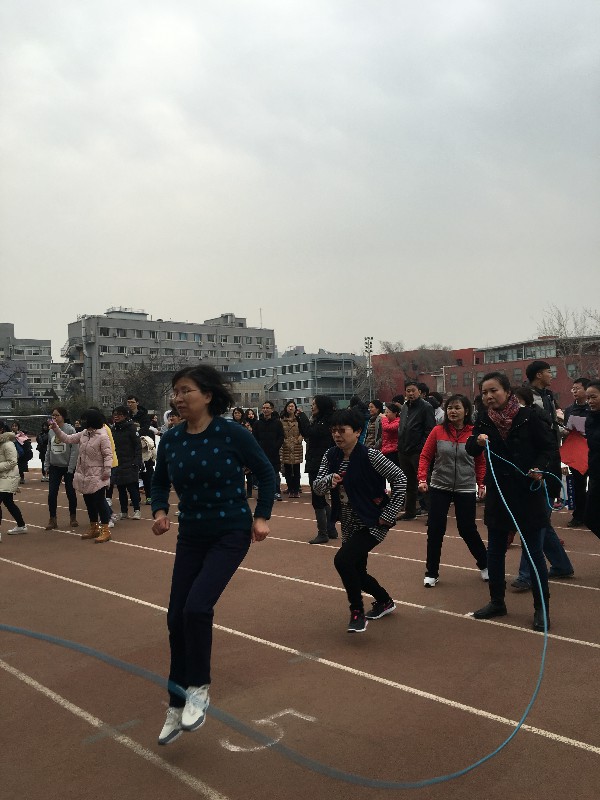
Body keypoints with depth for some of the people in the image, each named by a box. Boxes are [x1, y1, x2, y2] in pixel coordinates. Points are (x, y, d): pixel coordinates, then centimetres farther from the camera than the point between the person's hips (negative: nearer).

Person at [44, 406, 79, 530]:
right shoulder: (51, 431, 4)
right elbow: (49, 449, 13)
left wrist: (71, 468, -14)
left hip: (68, 467, -4)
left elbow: (75, 450, -13)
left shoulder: (70, 430, -11)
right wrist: (47, 465, 7)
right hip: (54, 467, 4)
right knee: (52, 493, 0)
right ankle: (52, 519, 10)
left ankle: (73, 517, 23)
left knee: (70, 492, 8)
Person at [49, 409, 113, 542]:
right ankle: (94, 528, 28)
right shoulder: (83, 434, 8)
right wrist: (56, 428, 5)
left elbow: (108, 455, -17)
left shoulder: (102, 436, -16)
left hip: (97, 476, -8)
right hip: (84, 475, 8)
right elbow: (67, 439, 13)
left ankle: (105, 530, 2)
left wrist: (106, 471, -22)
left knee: (99, 502, -5)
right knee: (89, 502, 15)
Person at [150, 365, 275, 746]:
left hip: (231, 534, -5)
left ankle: (199, 689, 9)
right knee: (177, 618, 5)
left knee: (197, 607, -18)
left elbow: (266, 473, -4)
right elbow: (160, 481, 13)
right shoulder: (171, 439, -4)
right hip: (191, 536, 5)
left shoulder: (233, 433, -17)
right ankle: (178, 706, 24)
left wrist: (262, 516, -11)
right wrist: (160, 511, -5)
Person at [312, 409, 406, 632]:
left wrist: (389, 514, -17)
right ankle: (385, 601, 46)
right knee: (356, 572, 16)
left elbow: (400, 479, -16)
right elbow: (316, 486, -2)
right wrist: (329, 479, -24)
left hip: (373, 523, -7)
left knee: (343, 560, -24)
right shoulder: (331, 456, -1)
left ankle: (358, 613, -3)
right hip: (350, 525, 7)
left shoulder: (369, 455, -19)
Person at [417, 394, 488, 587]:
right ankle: (431, 573, 16)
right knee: (435, 530, 1)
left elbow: (481, 462, 4)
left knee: (468, 529, 7)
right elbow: (425, 456, -2)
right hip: (439, 488, 1)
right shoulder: (438, 431, -6)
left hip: (466, 490, -1)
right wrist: (422, 478, -12)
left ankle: (484, 565, 33)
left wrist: (481, 484, 0)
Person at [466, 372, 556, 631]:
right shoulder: (484, 420, 0)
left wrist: (539, 467, -19)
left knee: (534, 551, 4)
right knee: (495, 551, 13)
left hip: (529, 493, -4)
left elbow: (548, 446, -2)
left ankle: (541, 608, 18)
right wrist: (478, 441, -19)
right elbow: (470, 449, 2)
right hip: (497, 493, 4)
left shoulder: (527, 417, -11)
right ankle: (497, 602, 29)